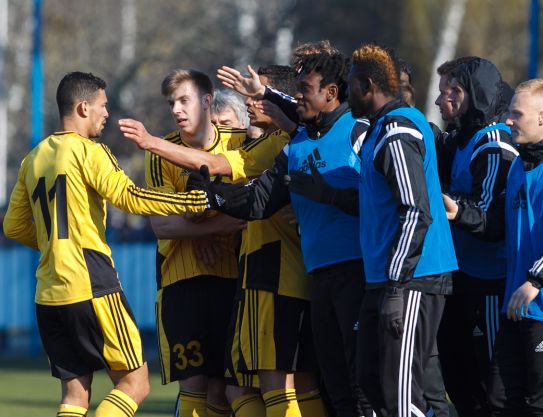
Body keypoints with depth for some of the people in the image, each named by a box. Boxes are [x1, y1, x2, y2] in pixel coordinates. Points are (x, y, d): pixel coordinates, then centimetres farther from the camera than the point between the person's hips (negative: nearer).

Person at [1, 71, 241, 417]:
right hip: (92, 288, -7)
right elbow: (129, 197, -19)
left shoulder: (33, 159, 16)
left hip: (48, 295, 7)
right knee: (135, 383, -2)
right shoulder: (89, 151, -5)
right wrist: (202, 200, -19)